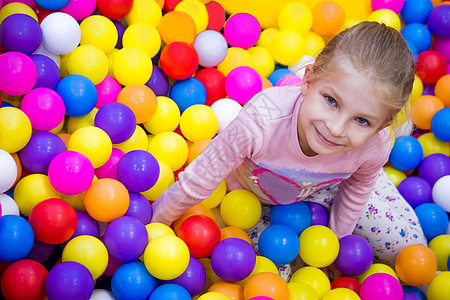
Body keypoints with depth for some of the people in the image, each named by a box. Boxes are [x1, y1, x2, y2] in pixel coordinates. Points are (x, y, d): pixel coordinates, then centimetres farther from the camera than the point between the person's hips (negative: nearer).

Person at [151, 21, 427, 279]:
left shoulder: (375, 147, -37)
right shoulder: (261, 122, -47)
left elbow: (356, 189, -10)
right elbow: (197, 183, -30)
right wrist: (155, 224, -15)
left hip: (326, 187, 2)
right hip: (255, 196, -1)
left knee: (411, 248, 4)